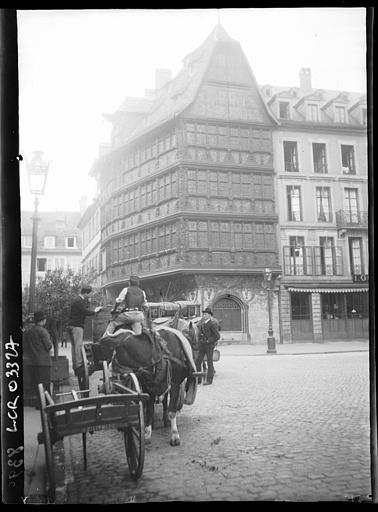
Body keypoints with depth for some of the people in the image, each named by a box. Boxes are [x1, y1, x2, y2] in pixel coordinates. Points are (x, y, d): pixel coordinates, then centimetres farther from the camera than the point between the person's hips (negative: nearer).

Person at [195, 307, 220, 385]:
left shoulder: (212, 324, -15)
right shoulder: (202, 322, 6)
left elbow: (217, 336, -17)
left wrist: (208, 341, -16)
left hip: (209, 345, -7)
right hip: (202, 345, 7)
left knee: (209, 363, 3)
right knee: (198, 362, 4)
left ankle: (209, 380, 11)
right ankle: (198, 379, 12)